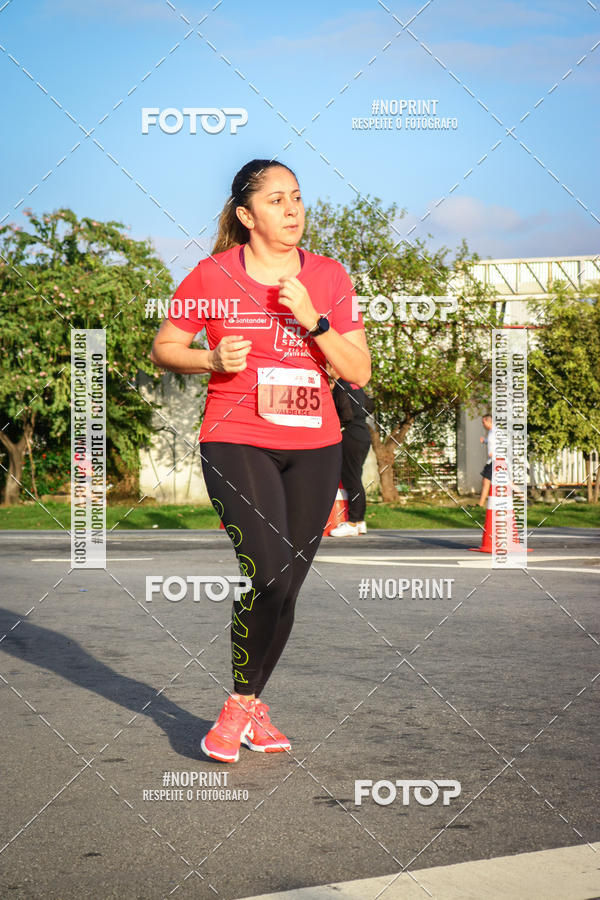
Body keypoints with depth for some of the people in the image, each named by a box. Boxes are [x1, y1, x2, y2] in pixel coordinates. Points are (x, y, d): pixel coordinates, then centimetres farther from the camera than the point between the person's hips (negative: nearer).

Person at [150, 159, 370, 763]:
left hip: (313, 447, 4)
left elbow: (359, 373, 2)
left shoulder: (328, 277, 5)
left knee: (286, 583, 5)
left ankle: (250, 702, 22)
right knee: (269, 571, -18)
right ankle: (239, 705, 1)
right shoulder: (213, 276, -1)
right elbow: (163, 349, 7)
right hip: (236, 442, -4)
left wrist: (312, 320, -12)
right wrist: (211, 359, -12)